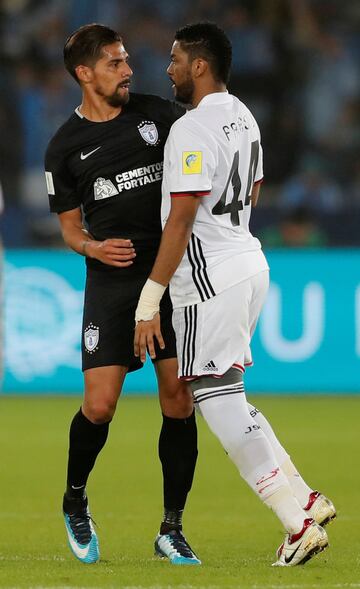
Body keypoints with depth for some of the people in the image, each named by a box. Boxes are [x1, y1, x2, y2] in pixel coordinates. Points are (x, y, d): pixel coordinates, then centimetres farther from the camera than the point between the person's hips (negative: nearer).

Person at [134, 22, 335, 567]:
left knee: (221, 401, -5)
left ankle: (299, 524, -8)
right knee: (226, 396, 17)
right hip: (249, 261, 9)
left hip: (210, 277, -9)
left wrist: (150, 300, -18)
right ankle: (304, 498, 12)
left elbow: (181, 220, -20)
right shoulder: (243, 118, 12)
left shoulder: (192, 130, -17)